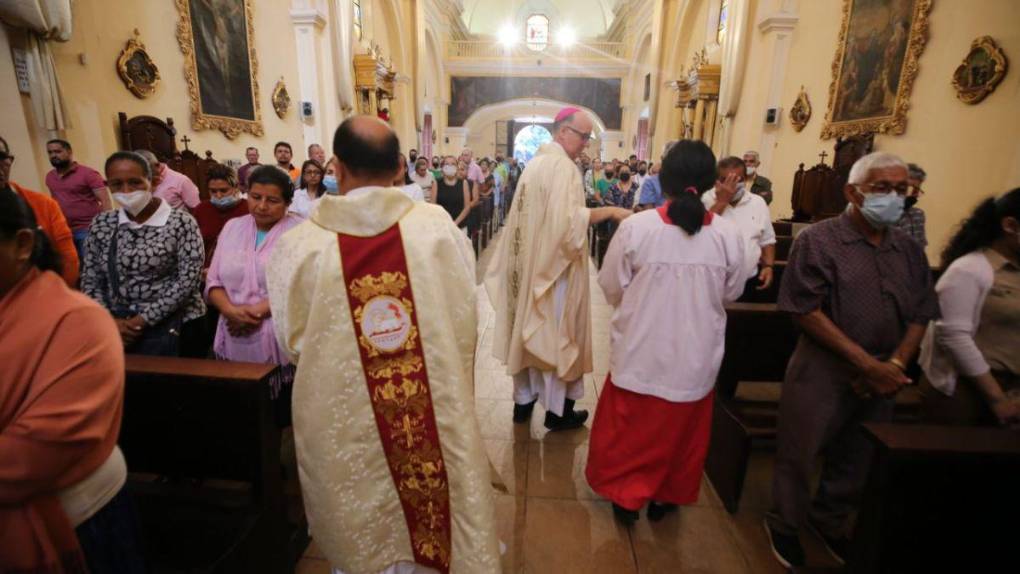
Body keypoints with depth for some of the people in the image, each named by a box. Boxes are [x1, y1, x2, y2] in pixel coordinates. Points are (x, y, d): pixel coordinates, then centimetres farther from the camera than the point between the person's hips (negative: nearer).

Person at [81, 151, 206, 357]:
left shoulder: (180, 222, -7)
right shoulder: (100, 224, 7)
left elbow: (189, 279, -13)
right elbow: (90, 281, 9)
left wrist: (143, 320, -14)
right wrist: (109, 321, -6)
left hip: (173, 324, -4)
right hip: (118, 325, 4)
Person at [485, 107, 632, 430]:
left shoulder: (536, 162, 13)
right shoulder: (562, 166, -16)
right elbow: (568, 221, -26)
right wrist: (610, 211, -21)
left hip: (529, 261, 9)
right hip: (554, 265, -9)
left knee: (528, 329, 14)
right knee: (555, 334, 2)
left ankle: (523, 399, 27)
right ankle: (557, 410, 16)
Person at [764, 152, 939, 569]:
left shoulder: (910, 250, 8)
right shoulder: (818, 240, -10)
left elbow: (920, 316, 8)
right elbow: (806, 311, -16)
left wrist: (894, 365, -9)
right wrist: (868, 364, -16)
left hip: (882, 377, 6)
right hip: (823, 371, -5)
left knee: (858, 459, 19)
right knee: (800, 453, 8)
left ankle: (828, 520, 43)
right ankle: (784, 524, 31)